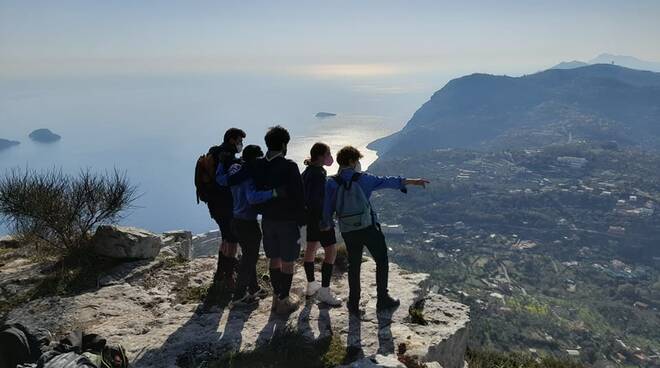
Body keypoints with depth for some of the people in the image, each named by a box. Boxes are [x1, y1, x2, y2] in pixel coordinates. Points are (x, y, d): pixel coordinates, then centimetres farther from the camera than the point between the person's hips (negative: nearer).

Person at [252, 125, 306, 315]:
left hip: (267, 219, 6)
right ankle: (284, 301, 13)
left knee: (274, 260, 18)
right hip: (288, 221, -6)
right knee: (288, 262, 6)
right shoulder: (289, 166, -18)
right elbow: (298, 196, -15)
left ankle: (277, 295, 28)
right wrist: (302, 220, -4)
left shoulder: (258, 165, -1)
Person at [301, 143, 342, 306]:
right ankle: (324, 292, -3)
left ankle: (311, 285, 33)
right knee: (331, 251, -6)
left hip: (310, 216, 11)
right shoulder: (318, 174, -20)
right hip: (320, 217, -11)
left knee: (311, 248, 19)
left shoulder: (307, 171, 9)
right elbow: (315, 199, -25)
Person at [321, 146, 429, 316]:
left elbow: (328, 208, 2)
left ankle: (354, 304, 16)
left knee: (354, 266, 15)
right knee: (382, 261, 14)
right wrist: (412, 181, -7)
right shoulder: (362, 179, -8)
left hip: (347, 231, 3)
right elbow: (386, 181, -9)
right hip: (368, 228, -3)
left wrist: (326, 225, 17)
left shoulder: (331, 184, -1)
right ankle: (383, 300, 21)